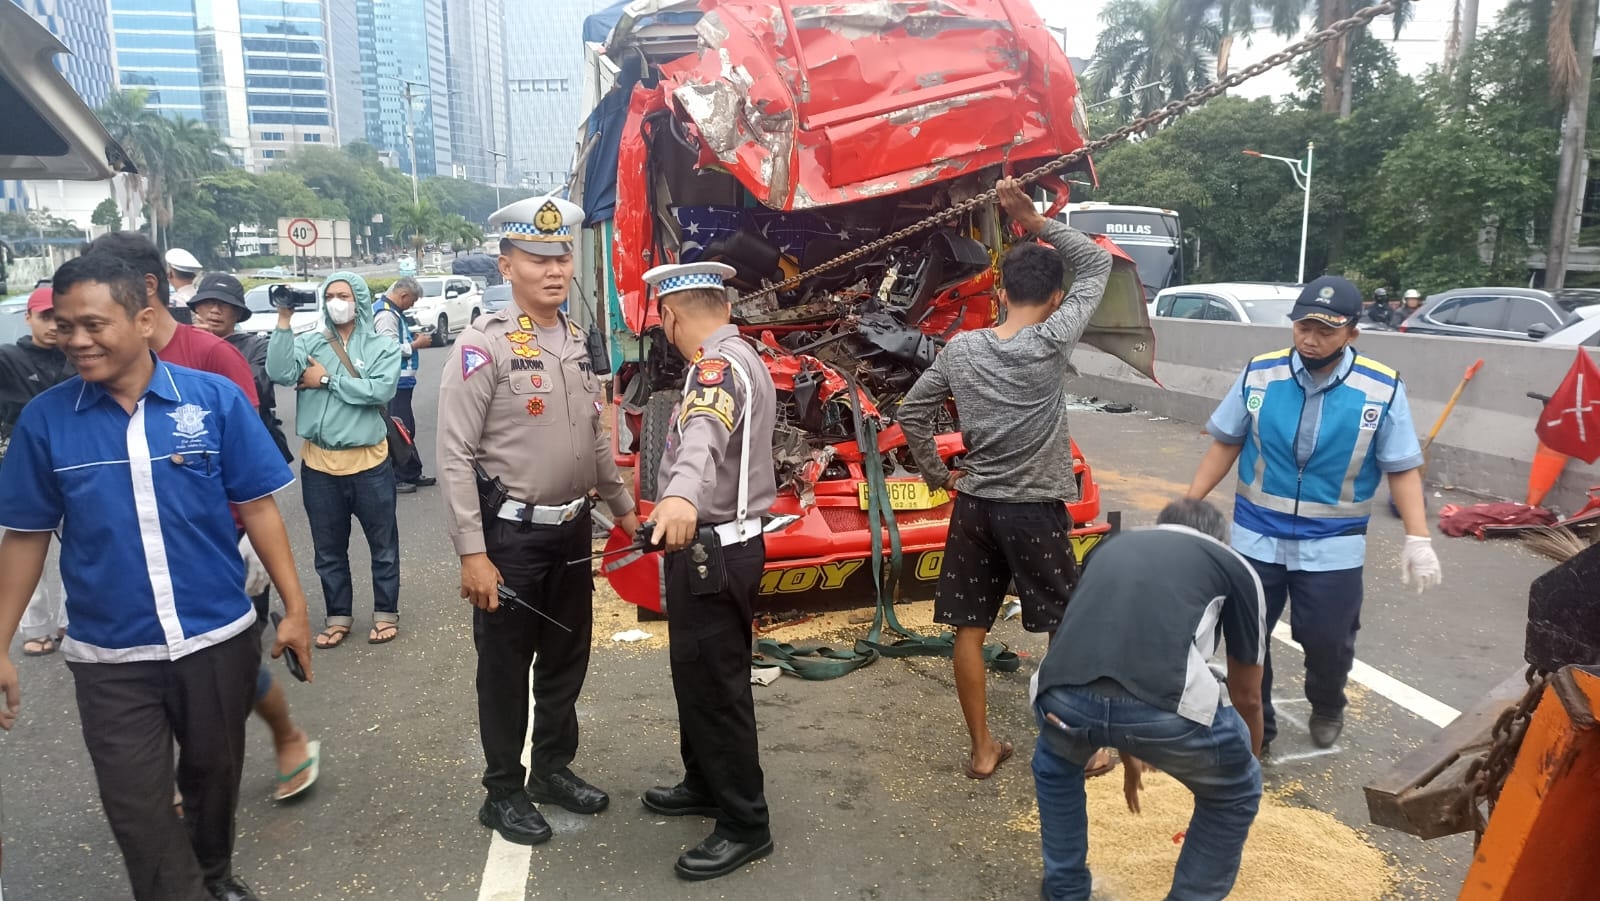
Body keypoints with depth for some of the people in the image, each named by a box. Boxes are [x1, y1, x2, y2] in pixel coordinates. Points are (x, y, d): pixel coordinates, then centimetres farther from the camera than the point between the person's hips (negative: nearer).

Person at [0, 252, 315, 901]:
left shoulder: (214, 399, -9)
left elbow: (256, 507, -4)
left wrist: (294, 606, -4)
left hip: (217, 638, 0)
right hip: (108, 657, 0)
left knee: (213, 777, 20)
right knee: (137, 809, 6)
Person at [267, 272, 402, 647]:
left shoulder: (382, 346, -1)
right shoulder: (309, 342, 3)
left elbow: (380, 390, -17)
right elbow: (280, 373, -14)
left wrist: (327, 380, -13)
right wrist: (284, 320, -17)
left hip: (369, 462, -2)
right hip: (319, 464, 2)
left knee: (383, 544, 9)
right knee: (329, 549, 14)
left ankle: (386, 612, 25)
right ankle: (338, 616, 29)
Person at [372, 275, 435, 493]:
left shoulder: (393, 312, 16)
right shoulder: (386, 314, -17)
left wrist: (413, 339, 10)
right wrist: (417, 344, -12)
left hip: (401, 382, 11)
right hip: (395, 384, -11)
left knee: (406, 429, 17)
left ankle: (412, 474, 26)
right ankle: (396, 478, 3)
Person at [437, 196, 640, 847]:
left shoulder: (577, 343, 8)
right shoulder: (484, 344, -14)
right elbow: (455, 456, -17)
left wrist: (622, 507, 20)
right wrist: (472, 553, -19)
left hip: (572, 529, 7)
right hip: (511, 534, -7)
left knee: (567, 658, 18)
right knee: (506, 667, 9)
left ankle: (553, 769, 37)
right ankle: (503, 791, 27)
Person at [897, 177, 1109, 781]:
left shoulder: (961, 349, -1)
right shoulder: (1053, 341, -13)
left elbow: (911, 413, 6)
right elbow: (1098, 263, -2)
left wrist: (936, 475, 16)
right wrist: (1034, 221, -4)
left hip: (973, 505, 4)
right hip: (1035, 509, -3)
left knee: (969, 629, 10)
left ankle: (982, 750, 21)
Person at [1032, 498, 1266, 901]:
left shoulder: (1110, 547, 36)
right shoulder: (1236, 566, 28)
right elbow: (1246, 698, 38)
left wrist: (1127, 756, 62)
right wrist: (1245, 767, 58)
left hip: (1063, 697, 3)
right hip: (1164, 705, -3)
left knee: (1055, 765, 40)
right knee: (1232, 794, 32)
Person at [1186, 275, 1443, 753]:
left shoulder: (1382, 389, -10)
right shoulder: (1259, 374, -7)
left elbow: (1402, 468, -4)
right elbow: (1225, 444, 2)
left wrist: (1417, 538, -11)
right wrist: (1190, 505, 0)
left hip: (1333, 545, -1)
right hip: (1256, 537, 1)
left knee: (1328, 639, 10)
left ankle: (1327, 710, 42)